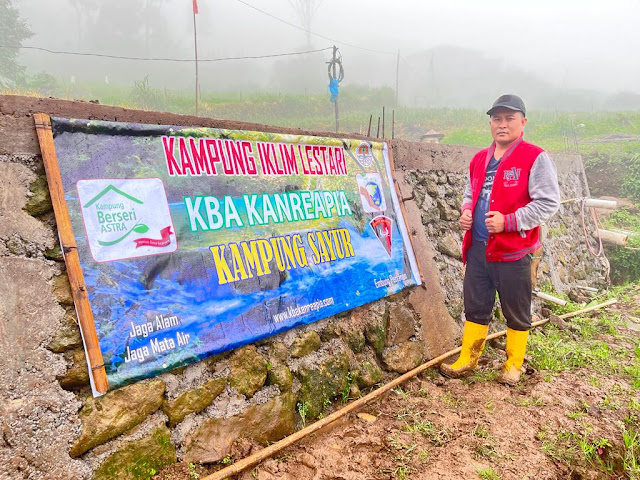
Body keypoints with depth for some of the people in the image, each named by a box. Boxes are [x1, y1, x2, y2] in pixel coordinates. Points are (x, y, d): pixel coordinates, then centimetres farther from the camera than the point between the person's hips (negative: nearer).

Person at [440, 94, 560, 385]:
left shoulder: (535, 158, -9)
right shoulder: (479, 159, 11)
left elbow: (548, 203, -14)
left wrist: (508, 221, -22)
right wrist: (466, 211, 1)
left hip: (513, 252, -5)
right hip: (478, 249, 6)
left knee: (516, 313, 10)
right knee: (475, 307, 15)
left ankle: (513, 365, 29)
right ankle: (467, 360, 28)